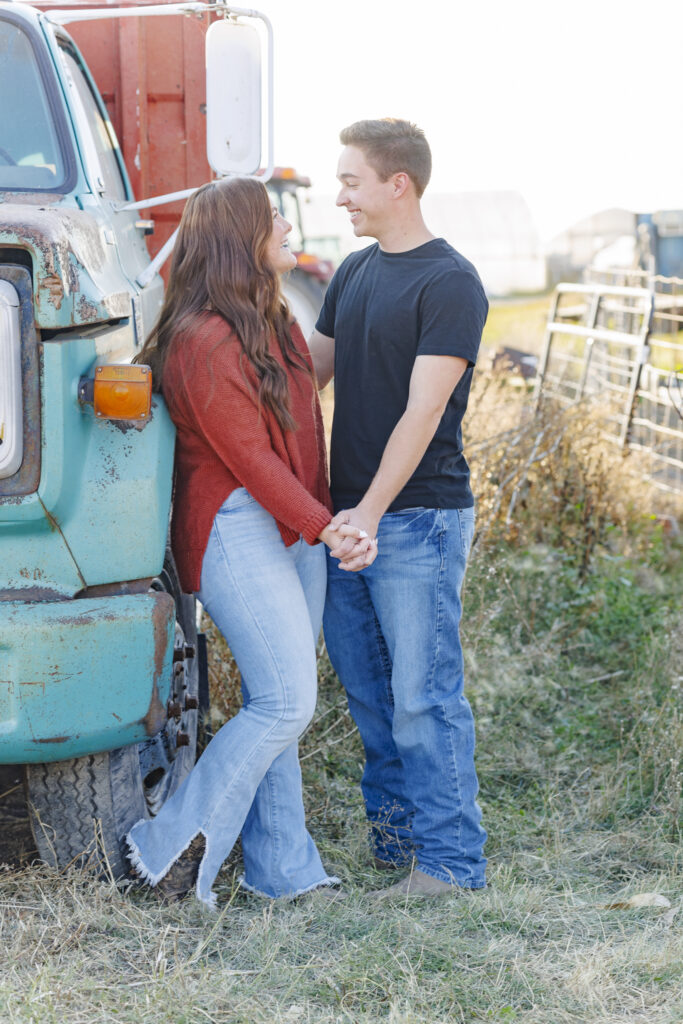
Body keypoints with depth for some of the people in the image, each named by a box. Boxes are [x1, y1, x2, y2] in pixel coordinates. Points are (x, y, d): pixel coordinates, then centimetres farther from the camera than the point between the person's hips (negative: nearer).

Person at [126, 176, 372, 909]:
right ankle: (170, 846, 5)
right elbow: (248, 458, -19)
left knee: (277, 704, 11)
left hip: (293, 528, 9)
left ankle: (281, 869, 19)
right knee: (284, 704, -10)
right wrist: (324, 525, -21)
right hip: (236, 531, -9)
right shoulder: (204, 341, -17)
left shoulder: (271, 322, 14)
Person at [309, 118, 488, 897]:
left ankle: (451, 859, 8)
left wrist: (372, 510, -24)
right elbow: (307, 373, 19)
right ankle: (393, 832, 29)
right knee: (365, 687, 15)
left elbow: (422, 411, -18)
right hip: (346, 516, 8)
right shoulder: (354, 273, 13)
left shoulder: (450, 284, -11)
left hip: (417, 520, -8)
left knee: (423, 695, -3)